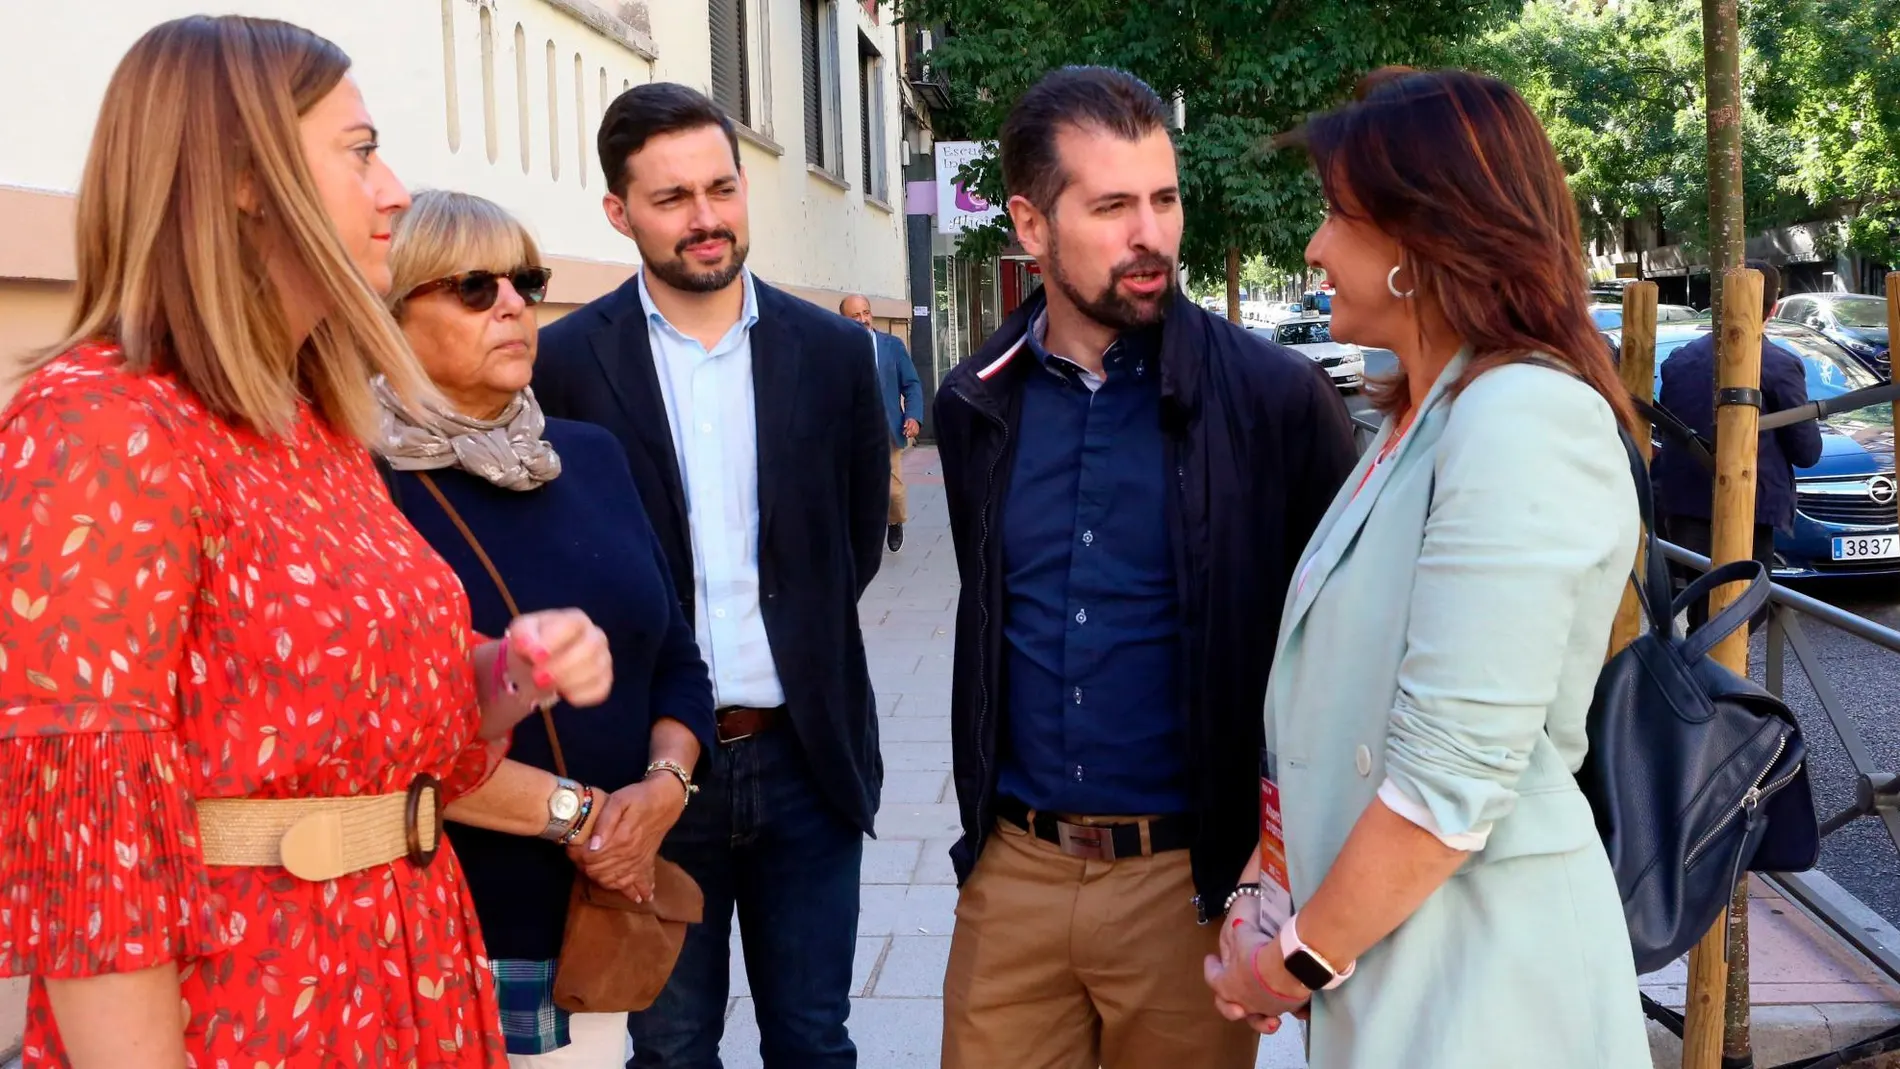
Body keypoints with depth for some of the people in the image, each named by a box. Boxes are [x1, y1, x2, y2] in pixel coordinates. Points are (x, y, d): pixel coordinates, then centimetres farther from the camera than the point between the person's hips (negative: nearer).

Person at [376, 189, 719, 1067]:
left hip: (609, 922, 6)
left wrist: (664, 784, -9)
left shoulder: (592, 455, 9)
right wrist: (568, 810, -16)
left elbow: (677, 662, 10)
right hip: (441, 942, -5)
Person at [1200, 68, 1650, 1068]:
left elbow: (1451, 775, -24)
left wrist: (1298, 958, -13)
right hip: (1386, 953, 8)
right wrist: (1282, 921, 3)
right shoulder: (1417, 420, 11)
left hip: (1471, 977, -8)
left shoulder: (1523, 420, -20)